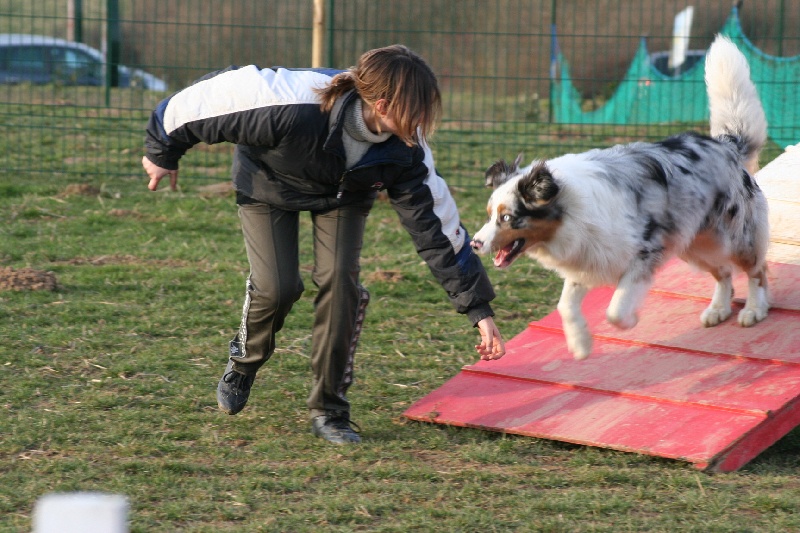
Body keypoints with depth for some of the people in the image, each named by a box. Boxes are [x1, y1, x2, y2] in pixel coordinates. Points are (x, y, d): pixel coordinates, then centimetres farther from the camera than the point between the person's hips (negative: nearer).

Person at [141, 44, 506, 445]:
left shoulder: (406, 152, -31)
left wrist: (479, 309, -22)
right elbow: (217, 95, -31)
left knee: (340, 280, -17)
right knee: (278, 287, -15)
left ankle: (329, 410, -2)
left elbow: (437, 227, -22)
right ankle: (243, 362, 20)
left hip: (342, 196, 3)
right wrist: (163, 152, -13)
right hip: (268, 183, -2)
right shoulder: (295, 106, -45)